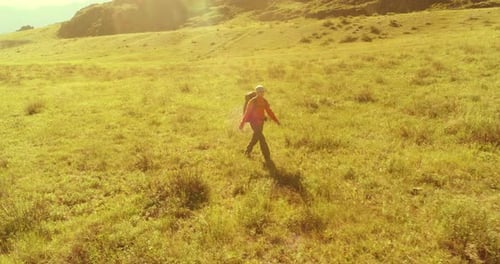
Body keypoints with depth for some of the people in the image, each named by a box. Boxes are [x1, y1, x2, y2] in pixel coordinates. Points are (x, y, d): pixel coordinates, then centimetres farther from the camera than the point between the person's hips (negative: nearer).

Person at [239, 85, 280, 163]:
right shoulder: (252, 101, -17)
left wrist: (276, 120, -4)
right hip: (254, 122, -7)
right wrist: (242, 123, -15)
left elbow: (269, 111, 4)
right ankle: (267, 158, -8)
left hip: (261, 122, 7)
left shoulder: (264, 101, 2)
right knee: (262, 139, -12)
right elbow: (247, 112, -15)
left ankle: (247, 151, 42)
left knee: (256, 138, 19)